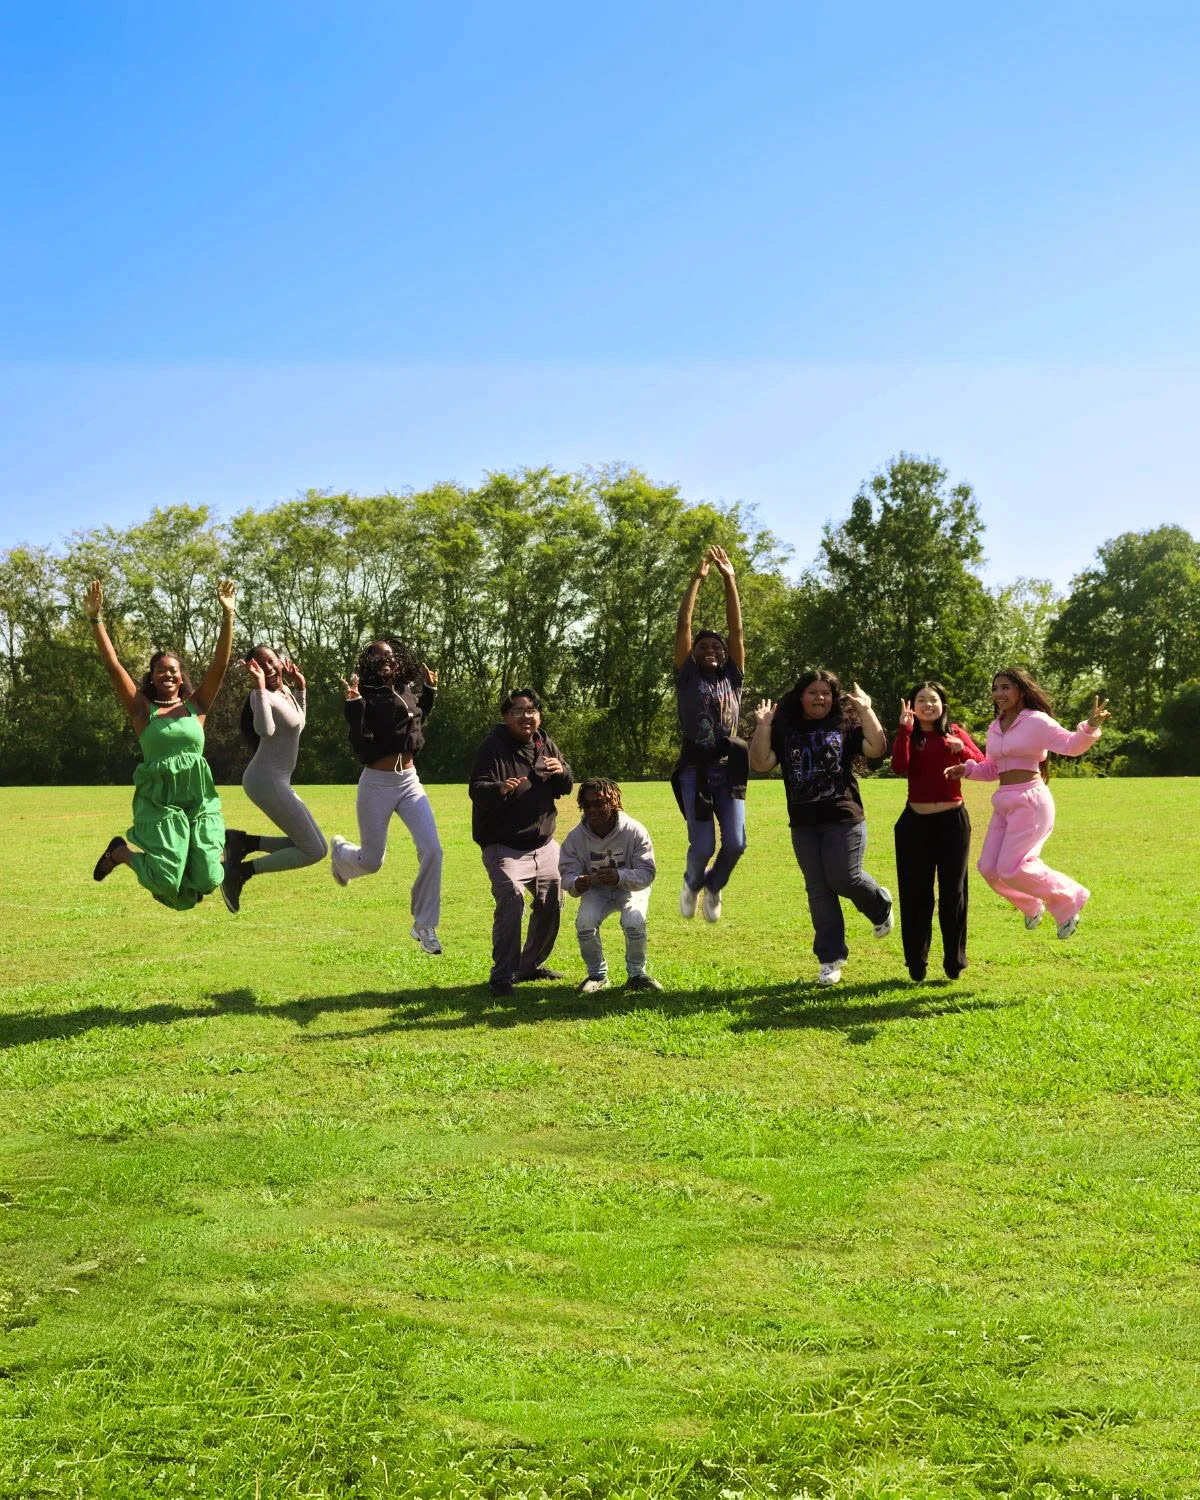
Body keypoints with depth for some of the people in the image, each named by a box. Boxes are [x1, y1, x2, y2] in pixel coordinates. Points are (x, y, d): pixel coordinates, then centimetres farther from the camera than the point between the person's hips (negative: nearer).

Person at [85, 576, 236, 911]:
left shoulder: (196, 705, 9)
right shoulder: (142, 709, 5)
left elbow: (220, 664, 1)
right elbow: (112, 665, -3)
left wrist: (228, 615, -7)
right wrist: (95, 619, -11)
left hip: (199, 798, 2)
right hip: (158, 799, -2)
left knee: (206, 880, -9)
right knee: (165, 879, -12)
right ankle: (120, 852, 19)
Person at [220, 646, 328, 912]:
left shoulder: (286, 691, 11)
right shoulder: (262, 695, -14)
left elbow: (297, 726, 28)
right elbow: (265, 730, -34)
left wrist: (300, 689, 18)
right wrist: (260, 686, -35)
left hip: (278, 782, 9)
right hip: (266, 781, -9)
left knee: (312, 845, 13)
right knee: (315, 850, -9)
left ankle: (241, 842, 9)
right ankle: (242, 871, -7)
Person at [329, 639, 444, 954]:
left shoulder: (409, 691, 6)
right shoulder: (367, 697, -11)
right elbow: (361, 745, -22)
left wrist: (430, 691, 16)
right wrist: (353, 704, -31)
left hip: (410, 781, 5)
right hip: (377, 784, -5)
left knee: (432, 850, -11)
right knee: (372, 861, 8)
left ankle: (424, 925, 2)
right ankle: (339, 850, 46)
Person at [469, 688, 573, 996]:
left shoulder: (545, 744, 6)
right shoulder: (493, 747, -14)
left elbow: (564, 789, 11)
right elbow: (476, 789, -24)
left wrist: (561, 772, -13)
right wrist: (499, 789, -46)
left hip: (543, 844, 7)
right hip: (504, 846, -7)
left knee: (551, 904, 13)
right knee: (511, 896, -26)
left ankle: (531, 964, 34)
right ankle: (502, 975, -18)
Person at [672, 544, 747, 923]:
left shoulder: (732, 678, 12)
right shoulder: (688, 677, 6)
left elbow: (737, 629, 6)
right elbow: (683, 626, 0)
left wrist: (730, 580, 2)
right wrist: (697, 578, -3)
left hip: (729, 769, 3)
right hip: (695, 769, -2)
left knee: (735, 844, -6)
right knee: (703, 846, -6)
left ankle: (713, 886, 25)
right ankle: (691, 884, 28)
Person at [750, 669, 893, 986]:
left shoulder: (845, 724, 5)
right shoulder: (784, 728, 7)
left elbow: (876, 748, -8)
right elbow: (760, 763, -2)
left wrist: (865, 710, -11)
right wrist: (763, 726, -12)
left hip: (843, 819, -2)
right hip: (804, 824, 3)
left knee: (843, 878, -11)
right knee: (818, 890, 5)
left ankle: (881, 905, 25)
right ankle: (830, 959, 13)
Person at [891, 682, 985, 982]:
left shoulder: (954, 733, 4)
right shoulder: (907, 736, 3)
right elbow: (899, 768, -16)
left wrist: (962, 749, -23)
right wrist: (904, 728, -19)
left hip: (953, 820, 0)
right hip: (915, 822, 0)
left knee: (953, 892, 6)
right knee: (916, 894, 3)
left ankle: (954, 962, 16)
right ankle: (916, 965, 13)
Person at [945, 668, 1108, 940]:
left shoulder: (1036, 721, -7)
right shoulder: (994, 728, 14)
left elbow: (1072, 745, -19)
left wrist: (1090, 727, -39)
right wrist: (966, 769, 7)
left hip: (1030, 800, -8)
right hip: (1004, 802, 8)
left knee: (1010, 868, -14)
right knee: (989, 868, 3)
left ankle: (1068, 901, 9)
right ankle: (1032, 906, 30)